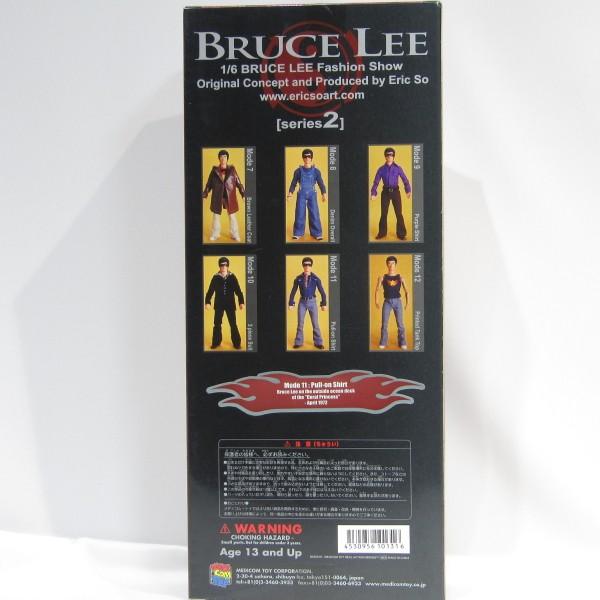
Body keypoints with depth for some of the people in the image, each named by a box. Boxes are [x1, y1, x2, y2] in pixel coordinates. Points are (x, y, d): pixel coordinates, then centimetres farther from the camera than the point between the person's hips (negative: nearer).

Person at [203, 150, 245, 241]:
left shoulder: (232, 169, 0)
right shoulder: (214, 170, 1)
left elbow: (238, 182, 1)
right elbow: (209, 183, 4)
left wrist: (243, 194, -6)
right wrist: (204, 194, -1)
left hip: (230, 196, 0)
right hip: (217, 196, 1)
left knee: (232, 216, 4)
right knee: (216, 215, 8)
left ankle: (234, 235, 16)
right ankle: (215, 234, 21)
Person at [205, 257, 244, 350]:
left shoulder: (232, 277, -3)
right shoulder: (215, 277, -3)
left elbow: (238, 290, -2)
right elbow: (210, 290, -4)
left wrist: (241, 302, -11)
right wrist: (207, 302, -15)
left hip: (230, 305, -1)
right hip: (219, 305, 1)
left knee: (233, 324, 3)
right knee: (217, 324, 7)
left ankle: (237, 343, 14)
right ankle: (216, 342, 21)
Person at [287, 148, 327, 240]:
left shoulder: (316, 171, 3)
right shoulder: (298, 171, 2)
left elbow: (320, 183, 2)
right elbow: (294, 183, 5)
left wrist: (324, 194, -10)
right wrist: (290, 193, -9)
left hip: (312, 195, 0)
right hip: (301, 195, 0)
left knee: (314, 214, -4)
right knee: (300, 214, -2)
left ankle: (317, 233, 2)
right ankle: (298, 233, 8)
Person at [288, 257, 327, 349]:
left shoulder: (316, 279, -7)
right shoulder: (298, 279, -5)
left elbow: (322, 292, -2)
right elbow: (293, 292, 1)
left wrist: (324, 304, -5)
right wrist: (291, 303, -2)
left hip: (312, 302, -1)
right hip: (302, 302, 1)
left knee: (315, 324, 3)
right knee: (300, 323, 5)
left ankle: (318, 343, 13)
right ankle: (298, 342, 15)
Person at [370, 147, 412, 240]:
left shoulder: (398, 168, -1)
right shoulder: (381, 169, 1)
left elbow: (405, 180, -4)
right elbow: (376, 182, 0)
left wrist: (408, 191, -16)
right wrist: (373, 193, -14)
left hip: (395, 192, -1)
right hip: (385, 192, 1)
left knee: (399, 213, 0)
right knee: (383, 213, 6)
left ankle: (401, 234, 10)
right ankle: (382, 233, 19)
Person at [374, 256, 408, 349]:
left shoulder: (400, 277, 4)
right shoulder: (383, 277, 3)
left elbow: (406, 291, 2)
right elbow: (377, 290, 0)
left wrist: (407, 302, -9)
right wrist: (376, 301, -13)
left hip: (397, 301, 0)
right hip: (387, 302, 0)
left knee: (400, 323, -2)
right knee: (384, 323, 0)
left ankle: (402, 343, 6)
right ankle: (383, 343, 10)